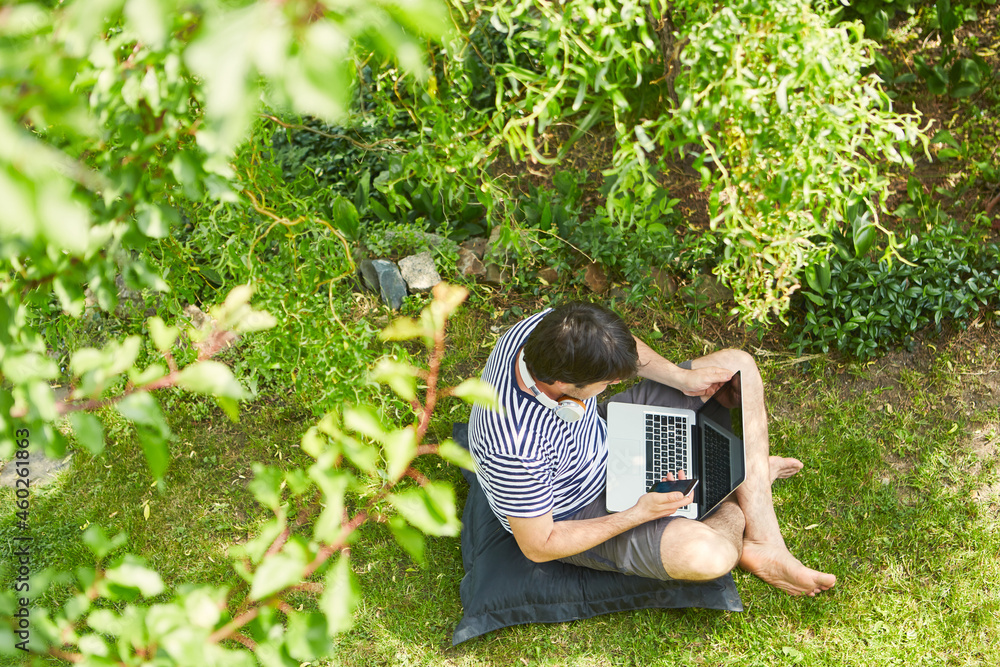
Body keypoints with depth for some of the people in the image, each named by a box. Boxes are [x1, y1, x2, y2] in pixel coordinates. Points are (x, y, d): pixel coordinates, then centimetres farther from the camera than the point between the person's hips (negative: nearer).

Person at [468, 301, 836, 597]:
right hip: (582, 515, -7)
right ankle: (742, 499, 6)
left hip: (605, 429, 7)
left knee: (737, 365, 0)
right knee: (706, 556, -34)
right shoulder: (516, 450, -41)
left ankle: (765, 543, 4)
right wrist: (638, 514, -26)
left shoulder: (552, 329, -23)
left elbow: (615, 345, 1)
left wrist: (681, 377, -10)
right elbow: (539, 548, -26)